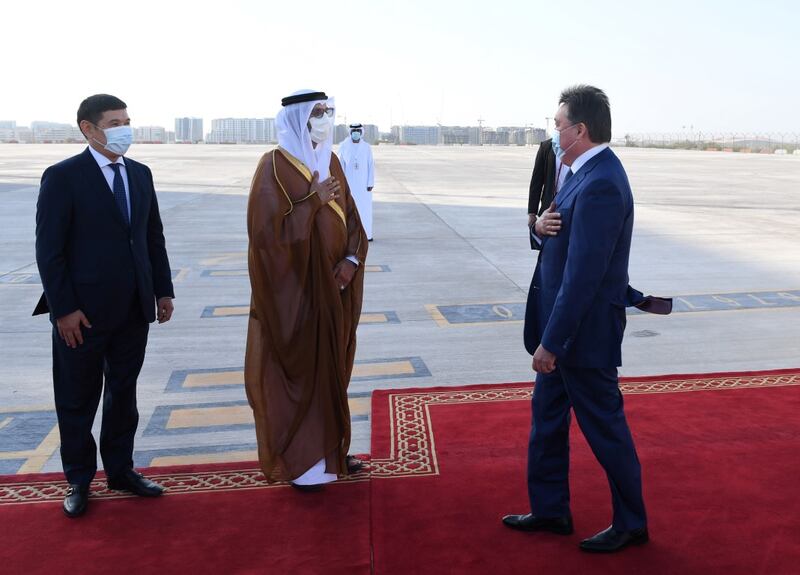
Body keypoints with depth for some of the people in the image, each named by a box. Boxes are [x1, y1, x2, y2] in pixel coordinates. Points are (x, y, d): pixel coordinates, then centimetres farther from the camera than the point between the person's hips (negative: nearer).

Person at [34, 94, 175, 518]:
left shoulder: (140, 174, 9)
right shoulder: (62, 177, -9)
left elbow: (154, 236, 13)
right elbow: (49, 249, -11)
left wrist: (163, 290, 9)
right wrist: (64, 308, -15)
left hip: (134, 309, 5)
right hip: (84, 312, -5)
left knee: (124, 392, 15)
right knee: (78, 401, 9)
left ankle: (120, 470, 30)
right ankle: (79, 481, 25)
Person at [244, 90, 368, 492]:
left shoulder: (330, 161, 9)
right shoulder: (275, 166, -13)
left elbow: (351, 217, 11)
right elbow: (267, 231, -20)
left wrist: (351, 260, -5)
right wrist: (313, 202, -21)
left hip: (333, 288, 7)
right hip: (294, 291, -7)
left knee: (331, 367, 14)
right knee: (297, 372, 3)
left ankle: (328, 448, 30)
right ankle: (296, 461, 17)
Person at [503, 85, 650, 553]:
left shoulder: (600, 185, -25)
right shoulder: (587, 172, 7)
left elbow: (583, 275, -26)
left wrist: (551, 341, -22)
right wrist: (544, 224, -2)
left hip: (583, 333, -10)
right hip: (564, 326, 10)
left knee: (604, 427, 7)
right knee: (547, 417, 19)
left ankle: (631, 523, 26)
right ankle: (550, 511, 34)